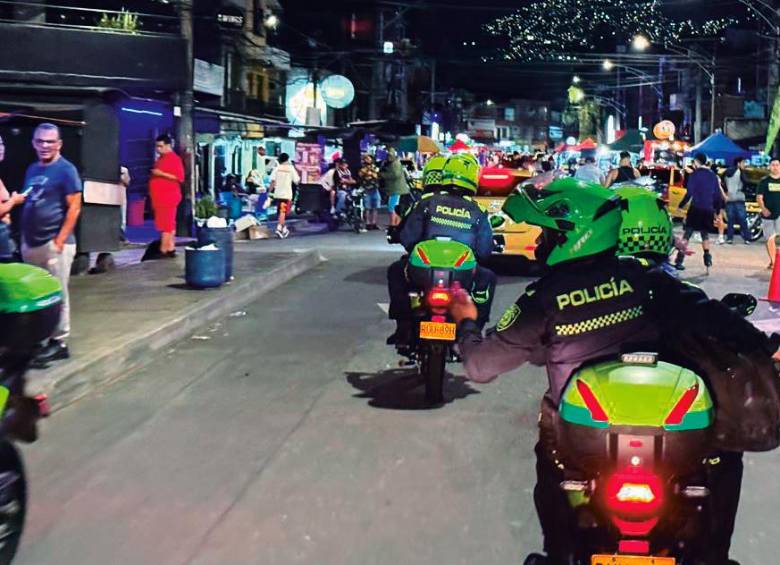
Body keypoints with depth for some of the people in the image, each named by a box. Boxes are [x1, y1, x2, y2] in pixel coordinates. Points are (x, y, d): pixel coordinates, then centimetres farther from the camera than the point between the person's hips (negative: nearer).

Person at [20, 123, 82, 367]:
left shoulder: (66, 170, -7)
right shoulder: (32, 170, 14)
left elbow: (74, 207, -11)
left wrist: (60, 240, -16)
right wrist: (24, 237, 12)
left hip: (54, 243, -7)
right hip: (31, 243, 7)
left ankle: (58, 342, 3)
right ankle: (38, 338, 21)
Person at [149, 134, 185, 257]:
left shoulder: (174, 159, -10)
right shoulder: (161, 159, 19)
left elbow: (180, 177, -19)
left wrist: (161, 174, -20)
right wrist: (154, 174, 16)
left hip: (168, 197, -10)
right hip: (160, 197, 10)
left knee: (165, 224, -12)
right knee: (169, 224, 9)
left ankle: (164, 250, -15)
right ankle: (170, 249, 10)